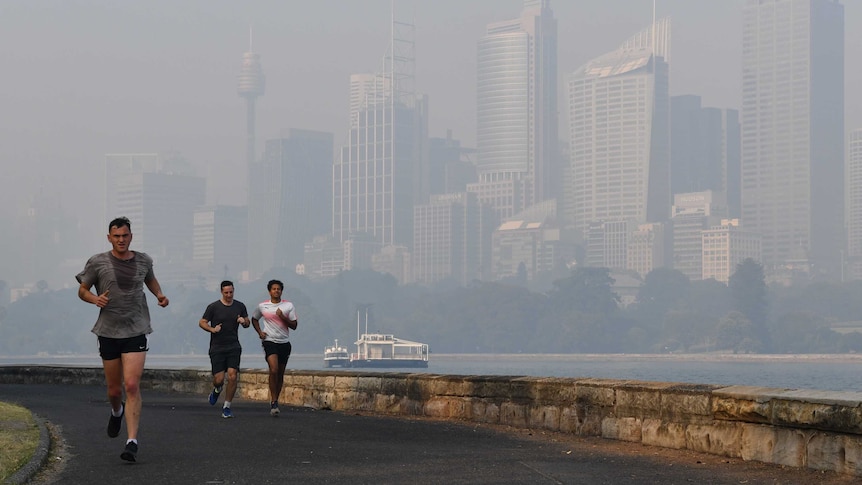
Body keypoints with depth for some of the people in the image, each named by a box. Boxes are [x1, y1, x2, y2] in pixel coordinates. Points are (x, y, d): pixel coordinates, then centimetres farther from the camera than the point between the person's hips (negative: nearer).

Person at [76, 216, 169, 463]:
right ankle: (116, 411, 48)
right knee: (114, 390, 10)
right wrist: (94, 299, -15)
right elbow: (82, 290, 7)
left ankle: (132, 442, -15)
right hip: (108, 331, 1)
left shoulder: (143, 260, 5)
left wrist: (159, 295, 8)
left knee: (132, 385, -15)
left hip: (136, 331, 0)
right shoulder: (98, 262, -2)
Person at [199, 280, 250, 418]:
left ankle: (226, 407, 1)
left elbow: (247, 323, 18)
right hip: (217, 348, -2)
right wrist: (212, 329, -17)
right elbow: (202, 322, 2)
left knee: (232, 376, -12)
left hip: (234, 347, 2)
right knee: (219, 379, -6)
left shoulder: (240, 306, 6)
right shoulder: (213, 307, -3)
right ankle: (217, 390, 33)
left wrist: (244, 321, -7)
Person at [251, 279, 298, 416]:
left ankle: (274, 401, 22)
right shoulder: (262, 306, 4)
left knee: (280, 374, 7)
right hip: (270, 341, -2)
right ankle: (274, 402, -17)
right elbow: (254, 319, 21)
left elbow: (294, 326, 1)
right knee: (274, 370, -20)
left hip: (284, 342, 2)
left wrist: (283, 317, -14)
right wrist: (259, 332, 6)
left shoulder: (289, 306, 2)